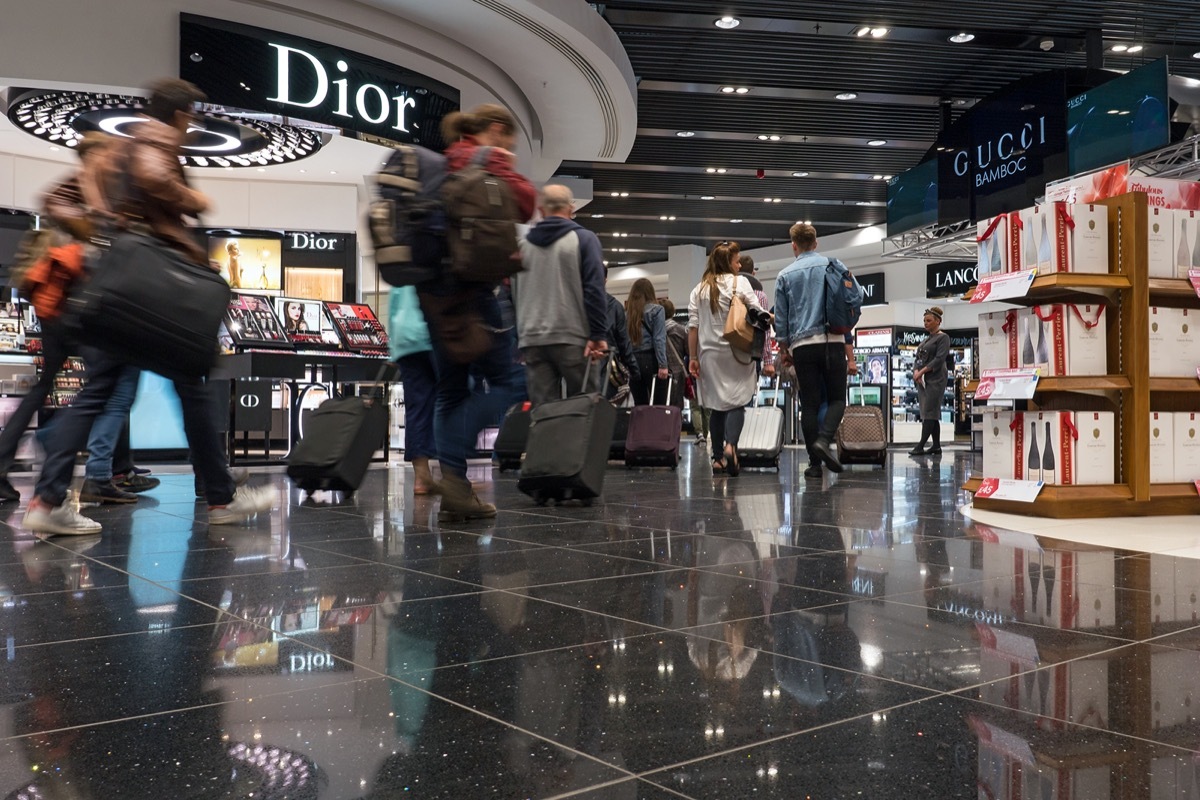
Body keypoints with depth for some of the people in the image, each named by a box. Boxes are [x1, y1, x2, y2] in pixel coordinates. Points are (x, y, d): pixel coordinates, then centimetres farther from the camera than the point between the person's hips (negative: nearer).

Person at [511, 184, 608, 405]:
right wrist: (598, 335, -8)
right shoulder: (584, 239, 0)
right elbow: (594, 290, -8)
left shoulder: (522, 245, 12)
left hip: (531, 340, 4)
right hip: (572, 338, -4)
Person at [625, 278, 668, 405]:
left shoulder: (627, 312, 10)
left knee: (639, 405, 7)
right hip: (650, 360, -3)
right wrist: (663, 365, -11)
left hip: (632, 360, 3)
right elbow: (659, 339, -7)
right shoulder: (656, 310, 1)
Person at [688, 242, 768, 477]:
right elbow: (758, 313, -6)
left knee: (717, 406, 11)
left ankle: (718, 457, 12)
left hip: (709, 354, 3)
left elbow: (693, 326, 3)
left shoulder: (699, 288, 8)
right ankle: (730, 445, -26)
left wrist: (693, 357, 6)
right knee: (736, 402, -2)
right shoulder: (739, 282, -2)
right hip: (736, 352, -3)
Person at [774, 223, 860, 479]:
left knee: (809, 404, 6)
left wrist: (784, 350, 23)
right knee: (837, 398, 8)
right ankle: (823, 440, -17)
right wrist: (850, 354, 3)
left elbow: (781, 319, 10)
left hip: (802, 345, 1)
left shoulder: (785, 275, 9)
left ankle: (815, 463, 4)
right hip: (832, 341, -1)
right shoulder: (833, 266, 5)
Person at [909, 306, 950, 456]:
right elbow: (918, 358, 16)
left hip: (935, 379, -8)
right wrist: (916, 371, -4)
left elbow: (939, 359, -14)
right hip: (923, 380, 8)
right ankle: (936, 446, 10)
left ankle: (920, 446, -18)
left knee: (929, 412, -12)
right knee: (932, 413, 8)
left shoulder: (943, 337, -3)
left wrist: (922, 371, -17)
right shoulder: (926, 339, 20)